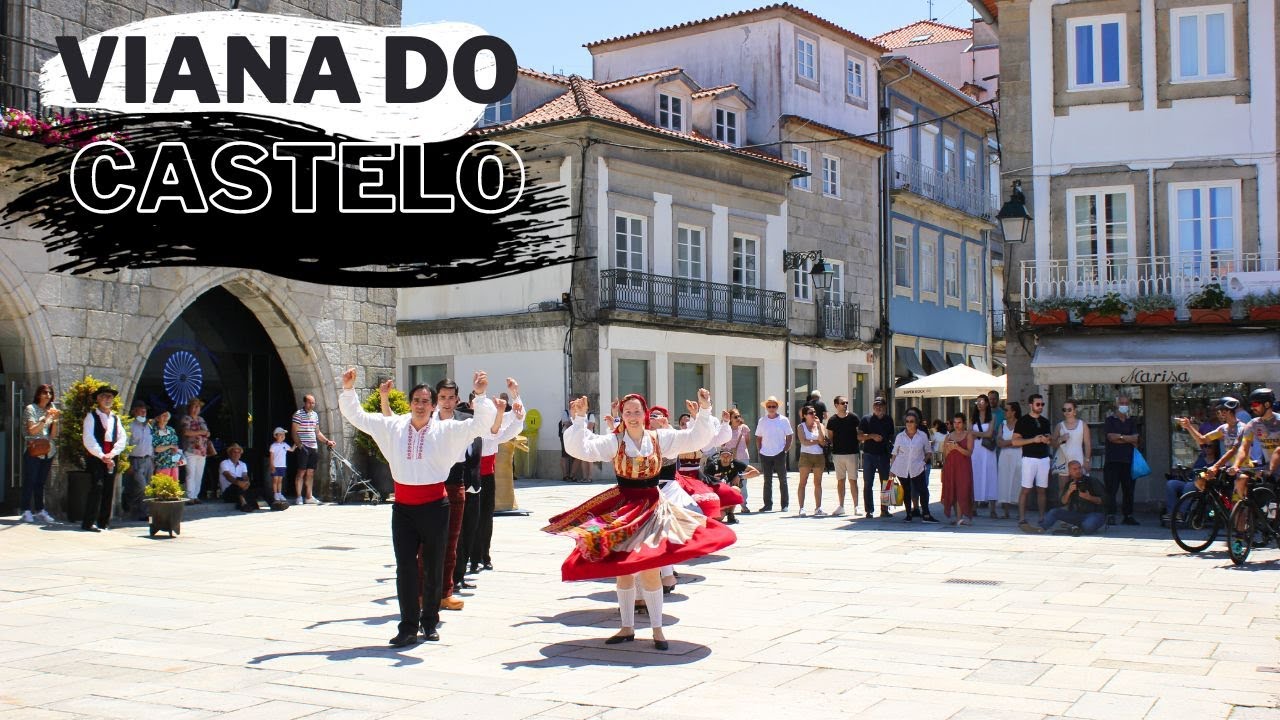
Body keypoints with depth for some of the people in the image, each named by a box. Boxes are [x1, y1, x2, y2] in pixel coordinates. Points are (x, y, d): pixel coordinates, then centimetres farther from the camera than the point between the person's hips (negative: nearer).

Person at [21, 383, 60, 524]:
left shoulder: (51, 409, 15)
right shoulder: (30, 409, 0)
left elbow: (53, 435, 10)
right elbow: (32, 430, -10)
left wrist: (55, 420, -4)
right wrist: (45, 418, -16)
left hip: (48, 452, 5)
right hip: (33, 451, -5)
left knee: (41, 482, 6)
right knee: (29, 481, -5)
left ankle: (40, 510, 9)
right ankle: (26, 511, -3)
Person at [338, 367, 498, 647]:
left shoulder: (447, 430, 0)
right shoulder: (392, 427, 6)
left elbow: (481, 424, -7)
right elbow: (356, 415, 12)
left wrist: (480, 395, -21)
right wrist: (348, 390, -1)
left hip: (434, 506, -1)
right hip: (403, 508, 1)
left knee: (433, 567, 9)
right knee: (405, 567, -2)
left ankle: (430, 621, 24)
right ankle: (408, 627, 3)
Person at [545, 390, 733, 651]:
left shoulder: (660, 439, -1)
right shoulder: (613, 442, -6)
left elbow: (696, 438, -1)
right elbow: (581, 448, -16)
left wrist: (704, 412, -12)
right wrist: (579, 419, -24)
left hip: (652, 507, 0)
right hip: (621, 508, 0)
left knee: (649, 569, -4)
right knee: (622, 569, 8)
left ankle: (657, 629, 9)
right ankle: (627, 628, 21)